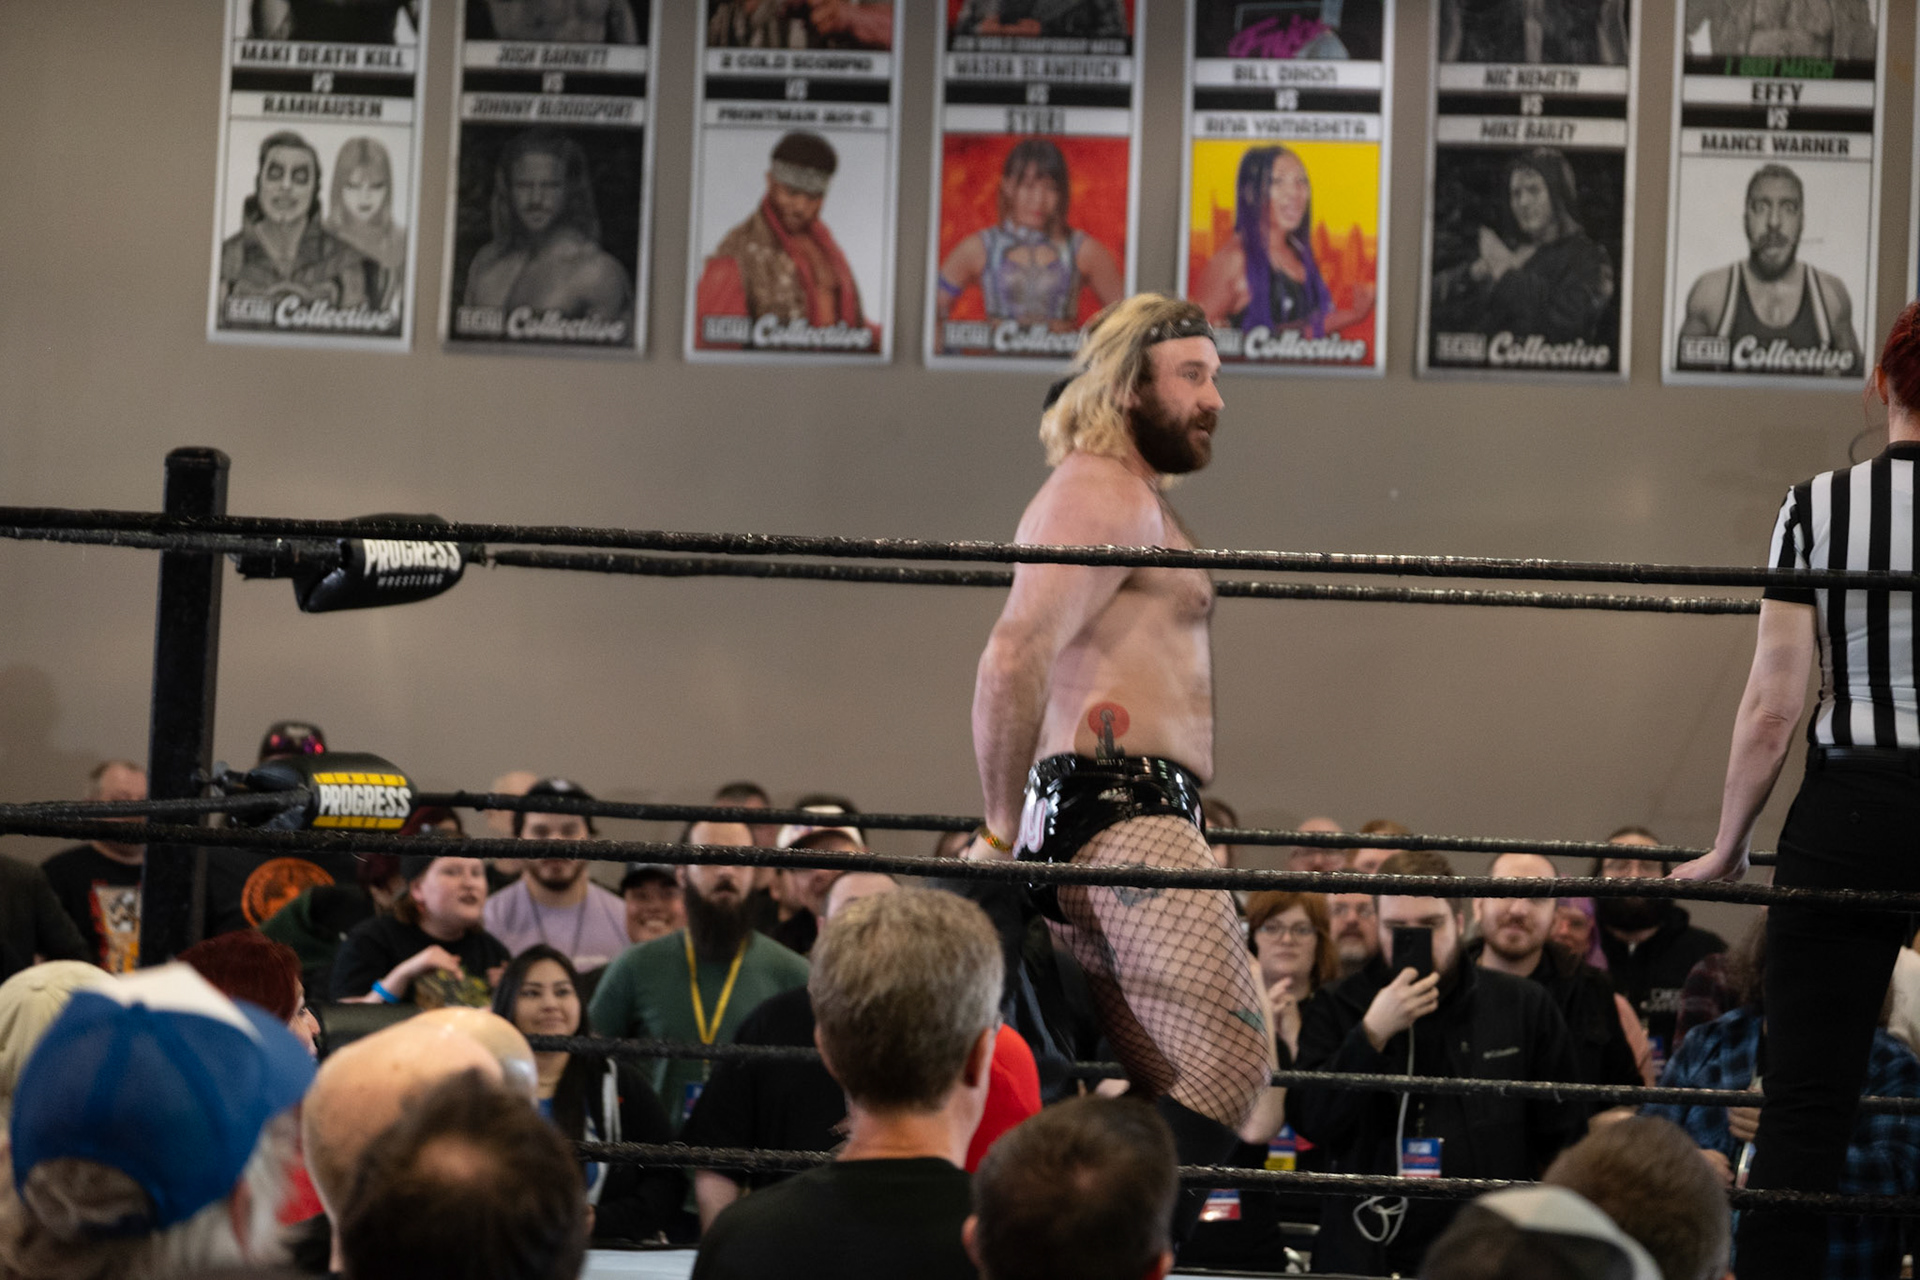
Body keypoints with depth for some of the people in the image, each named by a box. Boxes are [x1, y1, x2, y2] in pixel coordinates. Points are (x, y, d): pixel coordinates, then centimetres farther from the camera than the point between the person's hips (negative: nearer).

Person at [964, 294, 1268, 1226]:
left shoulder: (1133, 501, 26)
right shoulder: (1105, 494, -9)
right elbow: (1013, 659, -22)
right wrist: (1003, 832, -16)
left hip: (1120, 824, 11)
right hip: (1120, 815, -11)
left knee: (1169, 1102, 9)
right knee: (1232, 1062, -19)